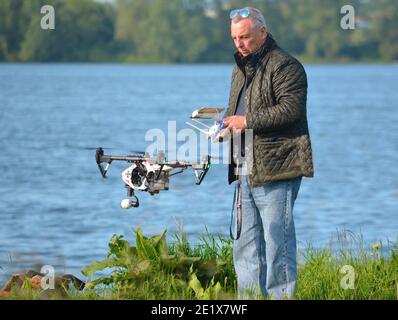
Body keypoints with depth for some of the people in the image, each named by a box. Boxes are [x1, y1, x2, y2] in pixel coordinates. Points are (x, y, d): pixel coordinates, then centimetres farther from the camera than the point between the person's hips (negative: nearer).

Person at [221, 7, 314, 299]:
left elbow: (291, 108, -20)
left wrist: (247, 121, -18)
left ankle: (281, 296, -2)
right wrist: (227, 124, 9)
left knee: (276, 240, -7)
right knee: (247, 244, 11)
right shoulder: (241, 67, 20)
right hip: (247, 173, 9)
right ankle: (249, 299, 17)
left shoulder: (285, 66, -9)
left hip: (276, 171, -9)